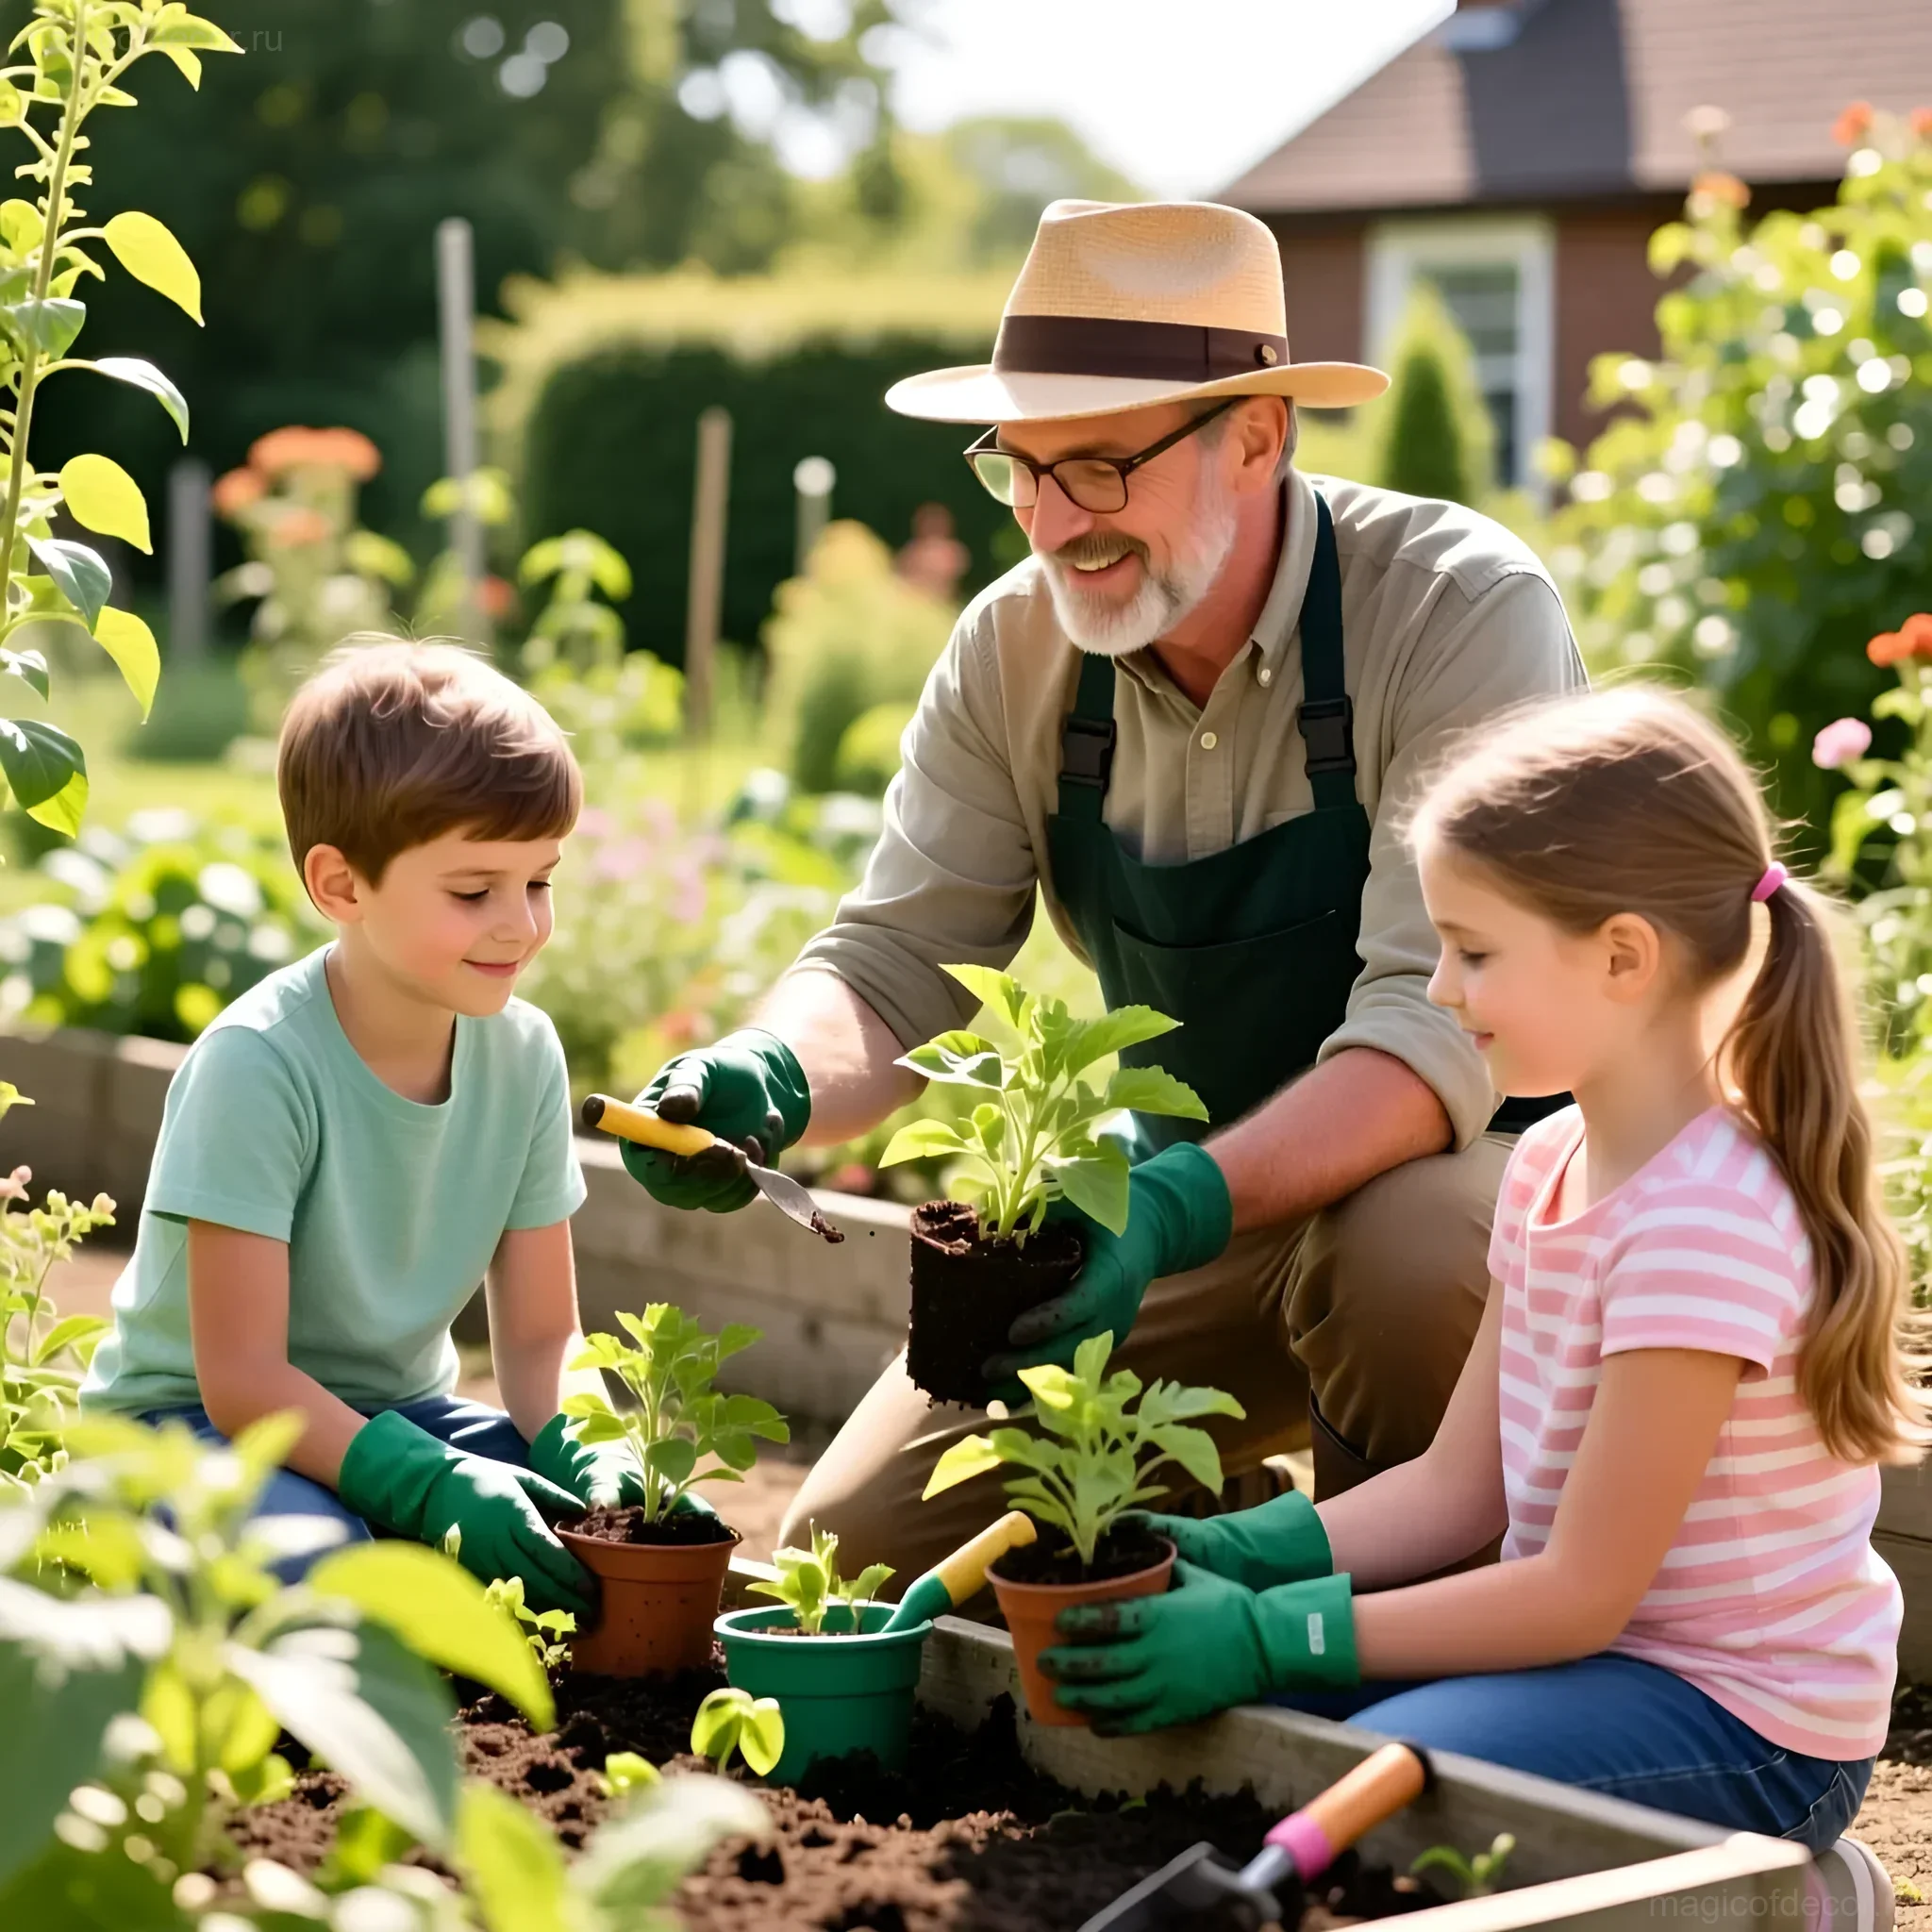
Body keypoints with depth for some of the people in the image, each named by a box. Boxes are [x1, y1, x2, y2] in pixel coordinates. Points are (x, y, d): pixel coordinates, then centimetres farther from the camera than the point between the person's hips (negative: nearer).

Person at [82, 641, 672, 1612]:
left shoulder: (523, 1053, -5)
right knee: (307, 1557, -37)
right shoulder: (256, 1064, -23)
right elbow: (241, 1381, -24)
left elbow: (541, 1338, 0)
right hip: (191, 1417, -6)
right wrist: (431, 1485, -35)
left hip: (392, 1413, 6)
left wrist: (584, 1454, -21)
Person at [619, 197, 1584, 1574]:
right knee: (857, 1541, -6)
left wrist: (1186, 1202, -46)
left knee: (1404, 1253, -40)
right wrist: (766, 1080, -28)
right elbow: (898, 961, -5)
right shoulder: (1016, 650, -6)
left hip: (1469, 1166, -5)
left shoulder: (1462, 611, -23)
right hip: (1202, 1208, 5)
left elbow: (1445, 1021, -32)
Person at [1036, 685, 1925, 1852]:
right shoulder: (1551, 1166, 5)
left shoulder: (1704, 1220, -24)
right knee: (1213, 1721, -3)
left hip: (1746, 1716, -9)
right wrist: (1224, 1556, -4)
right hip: (1597, 1643, 9)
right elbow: (1459, 1487, 9)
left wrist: (1271, 1634, -21)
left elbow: (1582, 1590, -21)